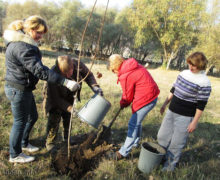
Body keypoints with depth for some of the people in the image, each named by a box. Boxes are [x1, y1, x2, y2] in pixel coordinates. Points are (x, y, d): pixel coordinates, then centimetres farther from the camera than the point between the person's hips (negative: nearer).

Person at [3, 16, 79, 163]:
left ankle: (24, 143, 42)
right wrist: (65, 82, -36)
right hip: (18, 90, -10)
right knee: (20, 121, 6)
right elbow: (40, 71, -33)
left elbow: (35, 67, 17)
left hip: (24, 88, 10)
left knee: (33, 117, 21)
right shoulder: (21, 47, -25)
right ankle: (15, 155, 26)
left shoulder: (25, 43, 9)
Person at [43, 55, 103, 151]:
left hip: (69, 97, 4)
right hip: (54, 96, -4)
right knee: (54, 118, -8)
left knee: (68, 117, 11)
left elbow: (88, 75, -12)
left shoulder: (78, 65, -32)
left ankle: (66, 137, 32)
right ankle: (49, 142, 11)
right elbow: (56, 98, -31)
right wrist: (69, 108, -40)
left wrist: (95, 87, -31)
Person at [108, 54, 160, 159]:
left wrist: (123, 103, 13)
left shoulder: (125, 76, -20)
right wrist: (123, 102, 12)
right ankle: (135, 142, 42)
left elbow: (128, 95, -7)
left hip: (146, 99, -10)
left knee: (133, 124, -3)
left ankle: (124, 152, 7)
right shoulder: (134, 66, 8)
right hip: (152, 95, 10)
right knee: (137, 121, 23)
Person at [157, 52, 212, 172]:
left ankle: (170, 165, 26)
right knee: (162, 136, 16)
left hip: (185, 117, -7)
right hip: (171, 112, 7)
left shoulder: (204, 83, -16)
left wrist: (194, 122, -13)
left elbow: (201, 105, -14)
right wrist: (165, 104, 16)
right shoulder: (184, 73, 3)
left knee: (176, 143, 5)